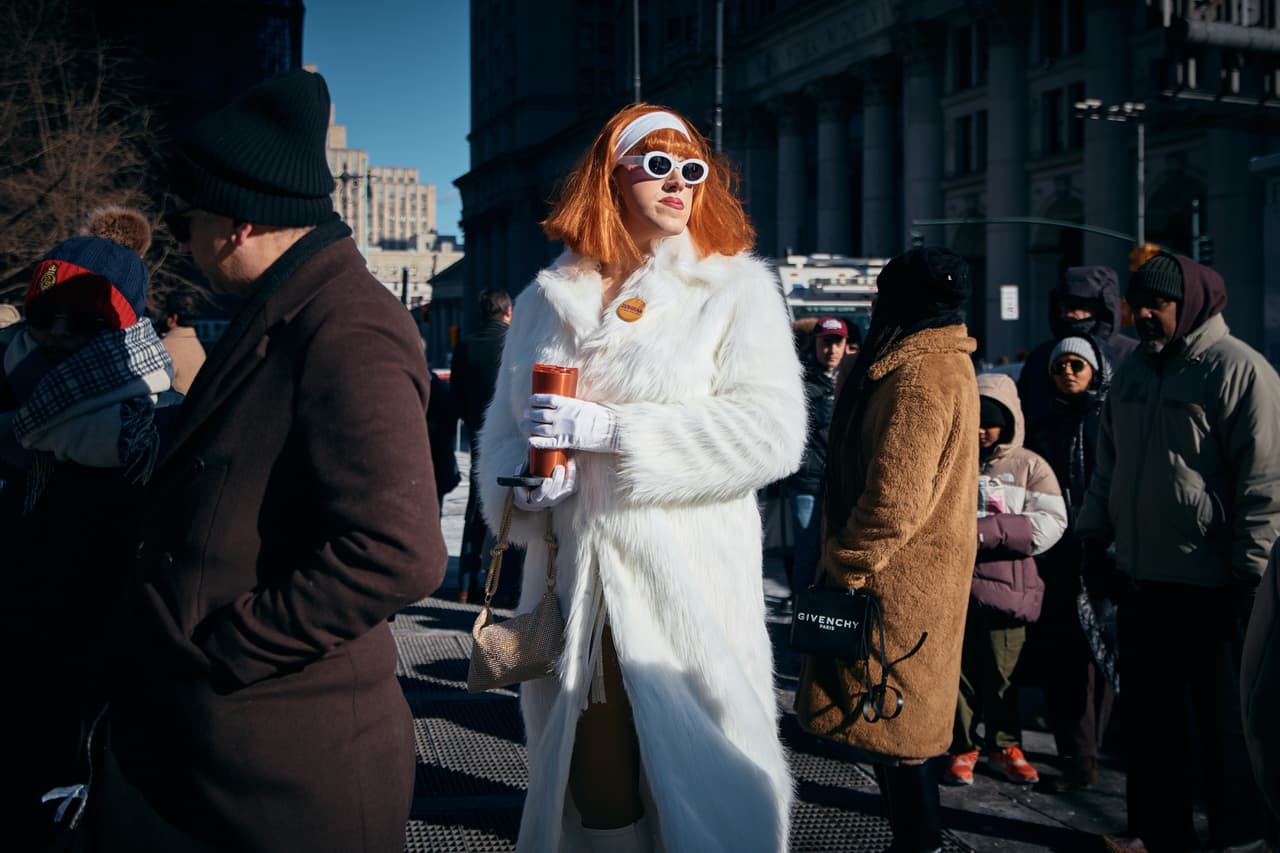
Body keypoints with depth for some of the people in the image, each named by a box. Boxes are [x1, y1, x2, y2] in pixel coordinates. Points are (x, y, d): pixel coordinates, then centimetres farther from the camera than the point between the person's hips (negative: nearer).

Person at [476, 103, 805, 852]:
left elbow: (772, 432, -13)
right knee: (591, 778, 11)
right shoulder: (549, 299, 11)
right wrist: (523, 482, -9)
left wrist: (607, 429, -17)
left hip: (687, 584, -3)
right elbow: (504, 425, 14)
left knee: (696, 782, 2)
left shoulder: (735, 289, -1)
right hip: (574, 584, 3)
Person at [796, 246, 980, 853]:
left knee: (891, 723, 1)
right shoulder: (941, 361, 13)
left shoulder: (919, 376, -21)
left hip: (897, 580, -10)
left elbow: (894, 500, -26)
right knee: (896, 714, 18)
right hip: (913, 575, 10)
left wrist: (844, 567, -16)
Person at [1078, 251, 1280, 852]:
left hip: (1211, 587, -7)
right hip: (1140, 579, 7)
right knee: (1147, 715, 15)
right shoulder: (1133, 370, 11)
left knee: (1221, 723, 6)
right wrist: (1092, 538, 13)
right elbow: (1107, 466, 18)